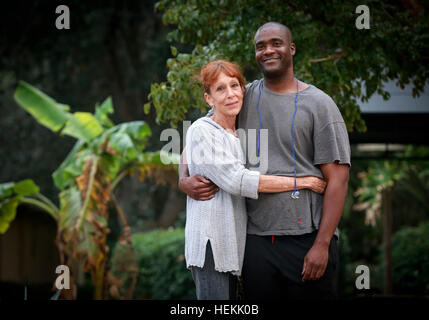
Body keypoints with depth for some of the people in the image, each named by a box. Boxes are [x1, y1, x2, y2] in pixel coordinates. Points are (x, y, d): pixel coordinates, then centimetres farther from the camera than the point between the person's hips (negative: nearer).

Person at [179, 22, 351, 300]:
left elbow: (338, 178, -5)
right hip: (256, 240, 3)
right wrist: (184, 180, -4)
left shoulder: (319, 104, 0)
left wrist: (322, 245, -13)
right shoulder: (243, 99, 11)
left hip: (307, 238, -3)